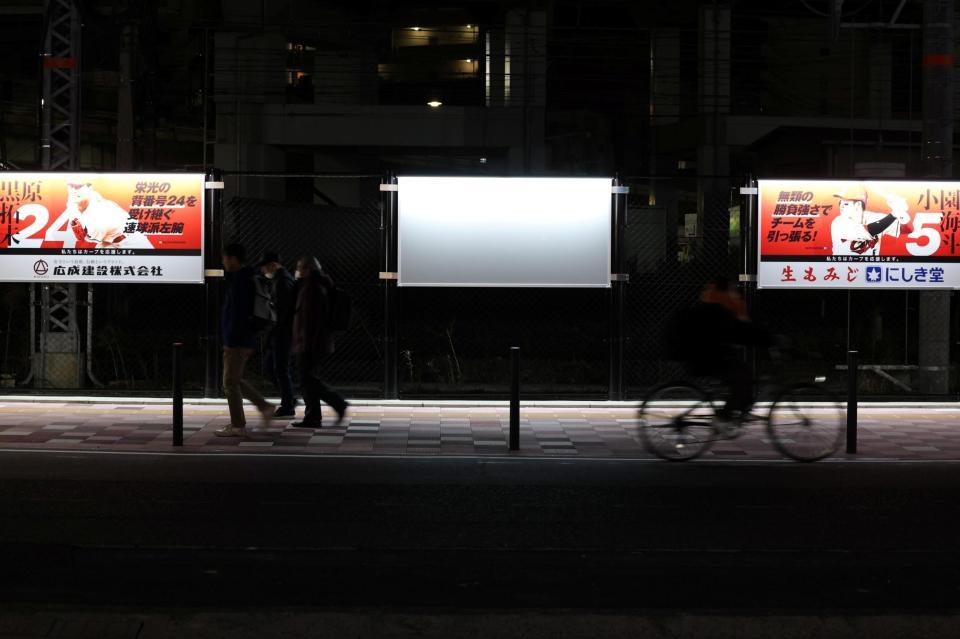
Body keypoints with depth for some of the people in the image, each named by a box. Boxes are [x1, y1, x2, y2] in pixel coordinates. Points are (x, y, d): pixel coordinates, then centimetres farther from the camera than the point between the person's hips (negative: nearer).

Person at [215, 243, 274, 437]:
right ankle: (264, 406, 16)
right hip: (246, 340, 10)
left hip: (238, 341, -10)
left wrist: (230, 341, -21)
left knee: (230, 382, -2)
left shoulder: (240, 281, -17)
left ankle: (237, 425, 3)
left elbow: (238, 313, -22)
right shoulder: (248, 278, 15)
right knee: (235, 380, 18)